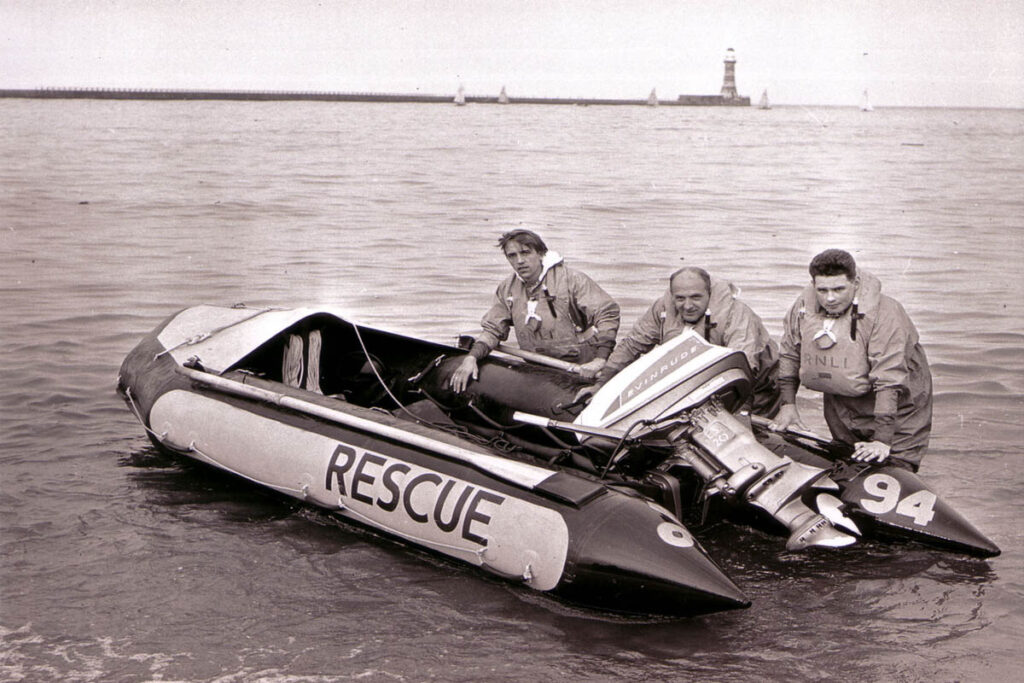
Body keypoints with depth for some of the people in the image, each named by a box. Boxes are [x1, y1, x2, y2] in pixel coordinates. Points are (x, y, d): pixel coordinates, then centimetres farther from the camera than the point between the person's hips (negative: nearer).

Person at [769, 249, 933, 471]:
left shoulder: (885, 313, -28)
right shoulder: (803, 307, -10)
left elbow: (889, 380, -31)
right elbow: (789, 355, 8)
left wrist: (883, 440, -34)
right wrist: (788, 404, 3)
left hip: (896, 406, -5)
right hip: (841, 404, 5)